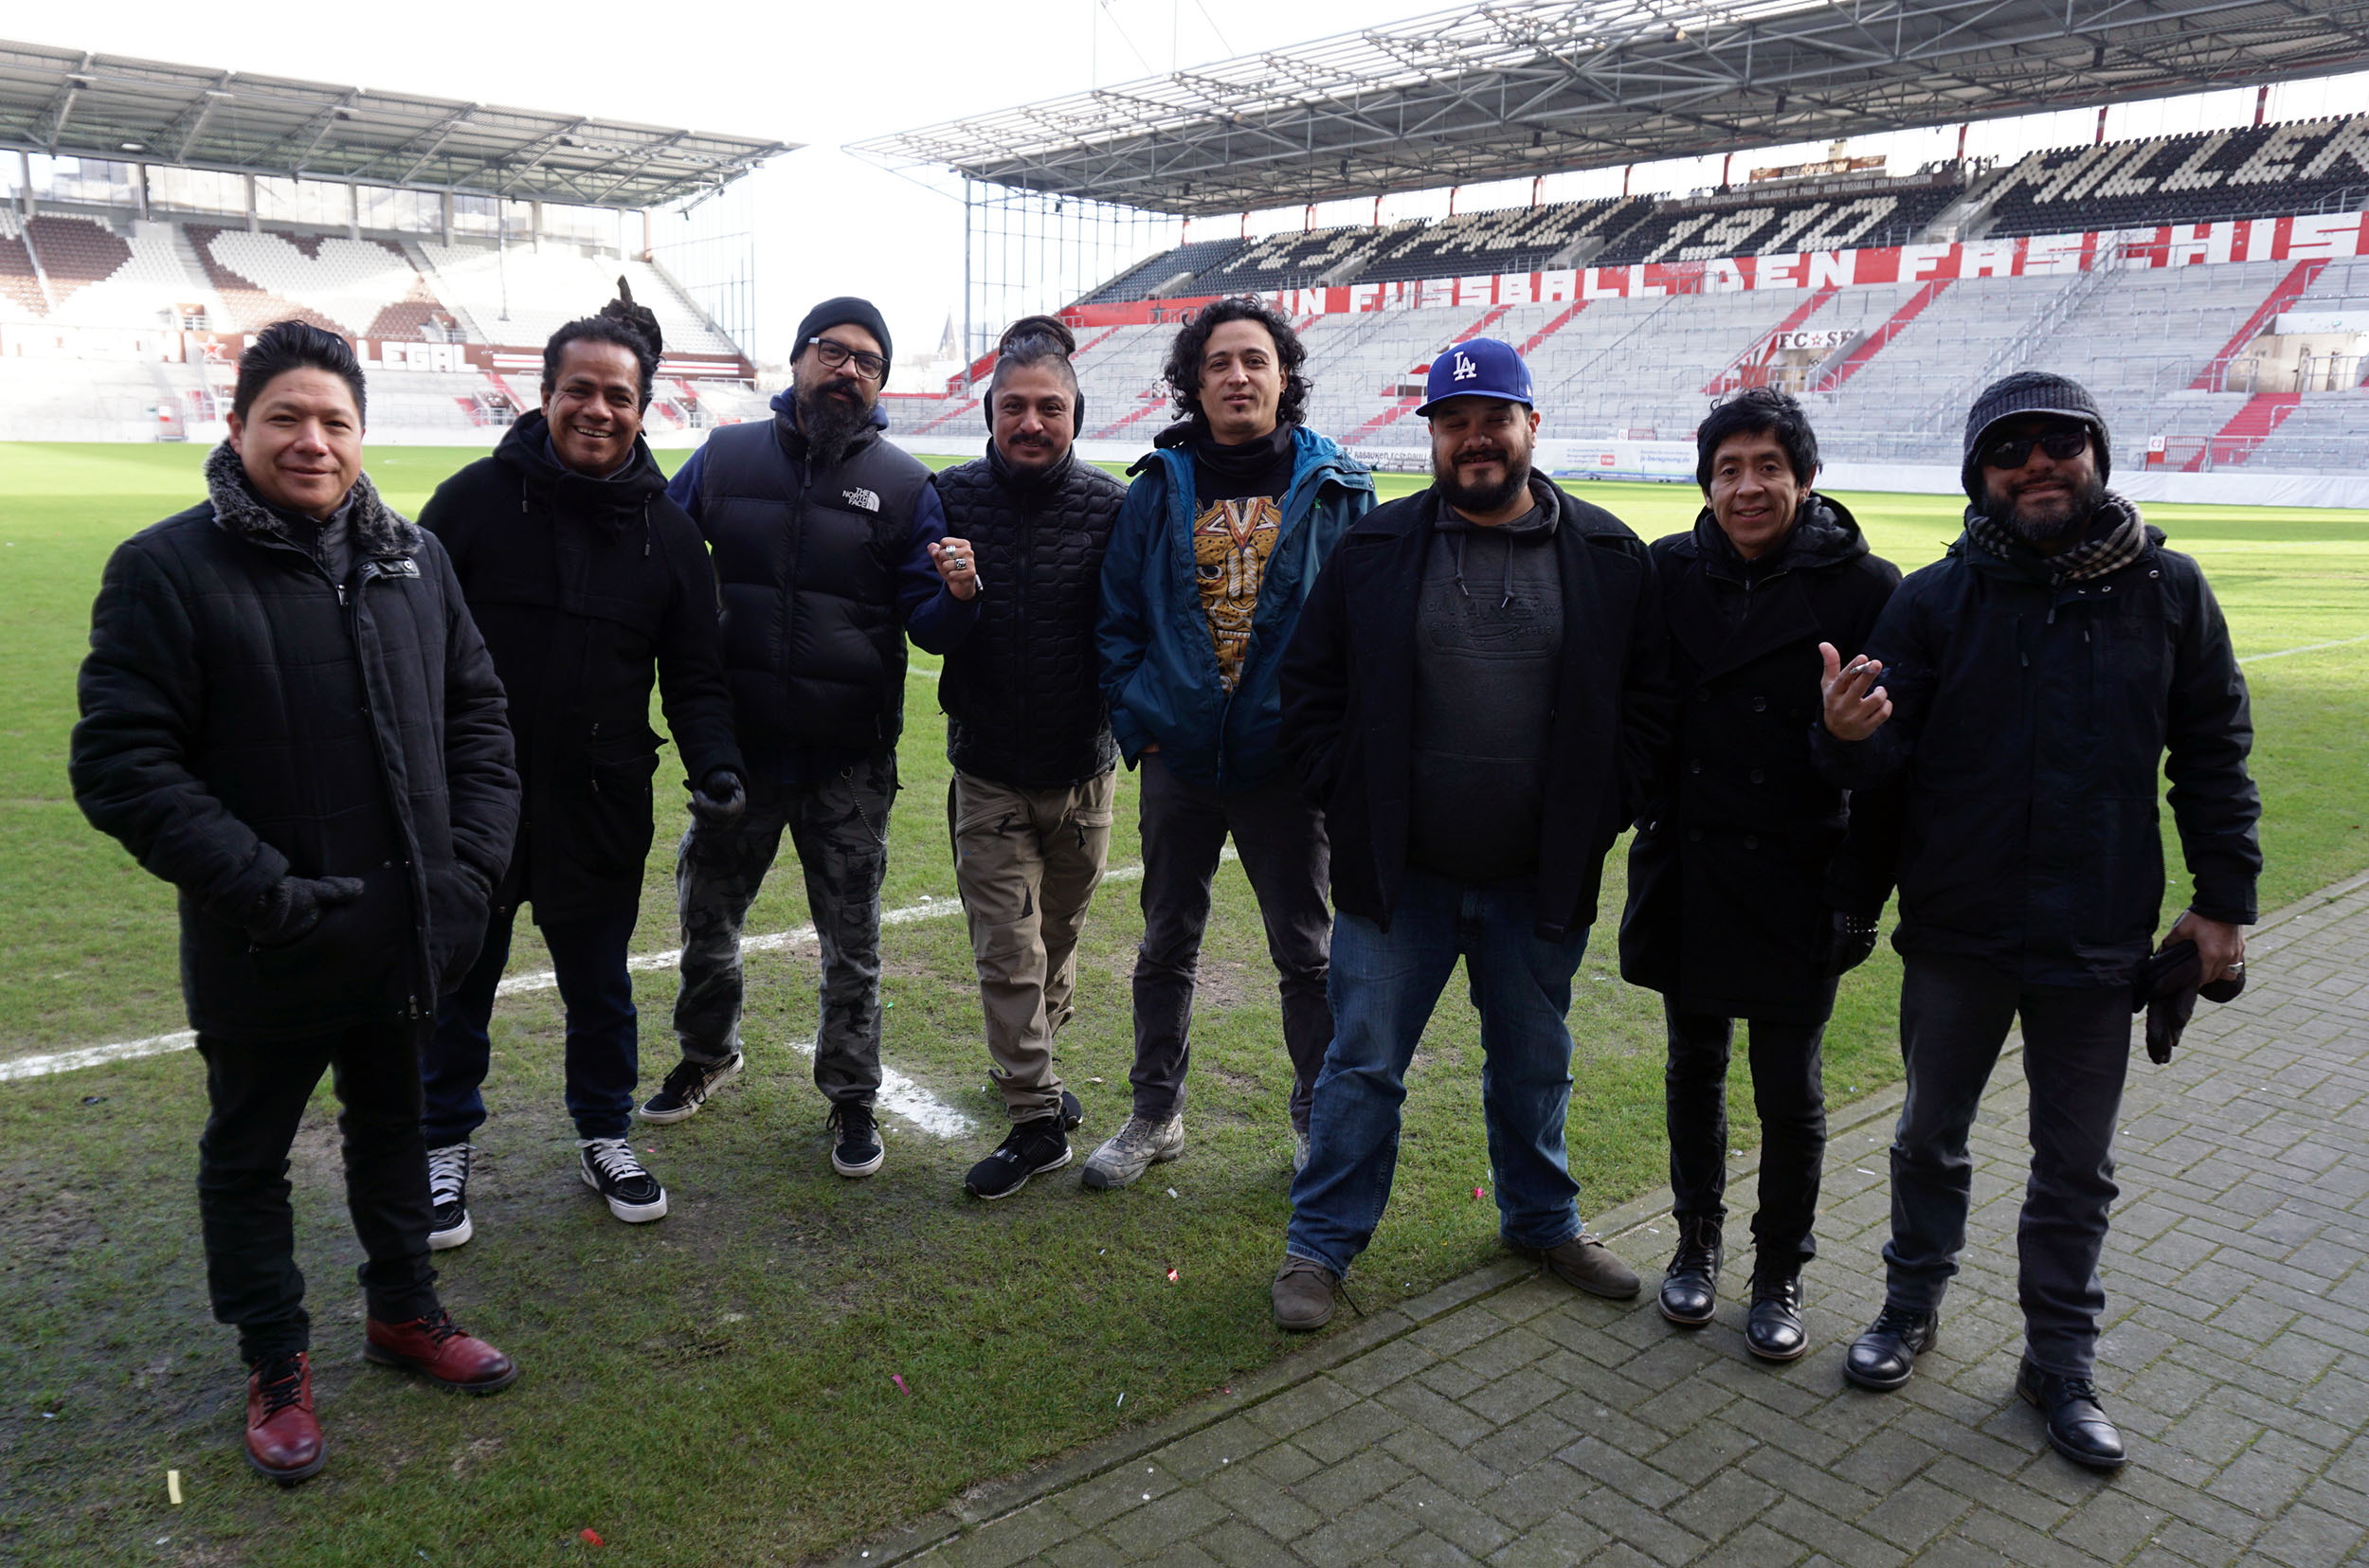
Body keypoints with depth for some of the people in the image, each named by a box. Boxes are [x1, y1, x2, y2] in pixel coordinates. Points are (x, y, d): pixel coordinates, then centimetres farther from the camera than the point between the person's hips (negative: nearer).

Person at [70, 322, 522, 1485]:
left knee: (392, 1127, 22)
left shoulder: (413, 558, 3)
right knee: (248, 1158, 15)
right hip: (263, 956, -4)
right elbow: (119, 762, -15)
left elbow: (477, 712, 9)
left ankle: (403, 1312, 43)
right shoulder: (167, 569, -12)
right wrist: (256, 884, -23)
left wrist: (475, 857, -3)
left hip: (405, 940, 4)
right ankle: (277, 1367, 35)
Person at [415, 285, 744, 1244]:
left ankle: (605, 1138, 37)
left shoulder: (666, 529, 2)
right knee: (457, 986, 14)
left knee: (600, 988, 16)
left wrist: (714, 765, -12)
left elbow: (694, 675, 5)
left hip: (602, 807, 2)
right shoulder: (477, 498, -6)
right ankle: (444, 1148, 35)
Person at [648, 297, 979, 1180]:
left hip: (851, 764, -2)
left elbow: (927, 625, -2)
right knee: (706, 917, 17)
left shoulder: (902, 485, -1)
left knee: (850, 944, 9)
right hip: (737, 748, 2)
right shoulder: (725, 458, 2)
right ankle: (707, 1054, 43)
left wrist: (957, 595, -26)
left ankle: (852, 1097, 27)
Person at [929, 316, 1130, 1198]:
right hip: (989, 771, -1)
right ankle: (1037, 1118, 11)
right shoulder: (951, 497, -4)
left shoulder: (1110, 506, -6)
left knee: (1058, 940, 18)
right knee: (1007, 953, -1)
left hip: (1084, 769, 1)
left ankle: (1027, 1066, 42)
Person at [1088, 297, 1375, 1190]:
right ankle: (1156, 1115, 31)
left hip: (1288, 763, -1)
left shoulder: (1335, 489, -1)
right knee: (1166, 945, 14)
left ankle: (1320, 1118, 28)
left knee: (1307, 952, 10)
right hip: (1178, 758, 2)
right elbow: (1117, 619, 6)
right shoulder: (1159, 486, 2)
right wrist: (1135, 724, -1)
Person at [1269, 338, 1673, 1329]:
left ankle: (1544, 1220, 41)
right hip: (1397, 874, -1)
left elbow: (1649, 701, 5)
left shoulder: (1609, 558, 0)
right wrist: (1351, 804, -5)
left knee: (1535, 1068, 19)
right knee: (1362, 1065, 8)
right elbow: (1310, 690, 3)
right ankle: (1320, 1244, 24)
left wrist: (1596, 817, -4)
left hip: (1541, 880, 1)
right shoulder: (1375, 550, -1)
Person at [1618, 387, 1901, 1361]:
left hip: (1796, 883, -2)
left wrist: (1861, 892, -9)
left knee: (1790, 1091, 7)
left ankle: (1780, 1274, 28)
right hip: (1685, 871, 3)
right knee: (1693, 1067, 16)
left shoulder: (1863, 589, -9)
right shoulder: (1670, 574, -1)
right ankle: (1697, 1242, 36)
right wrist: (1648, 820, 0)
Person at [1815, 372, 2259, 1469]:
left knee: (2075, 1167, 14)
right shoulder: (1938, 597, -7)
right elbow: (1887, 754, -10)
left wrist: (2224, 897, 2)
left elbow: (2213, 754, 4)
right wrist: (1850, 736, -33)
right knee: (1931, 1136, 17)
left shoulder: (2167, 589, -3)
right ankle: (1913, 1302, 38)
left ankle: (2061, 1358, 31)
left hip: (2096, 939, 1)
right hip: (1955, 933, 0)